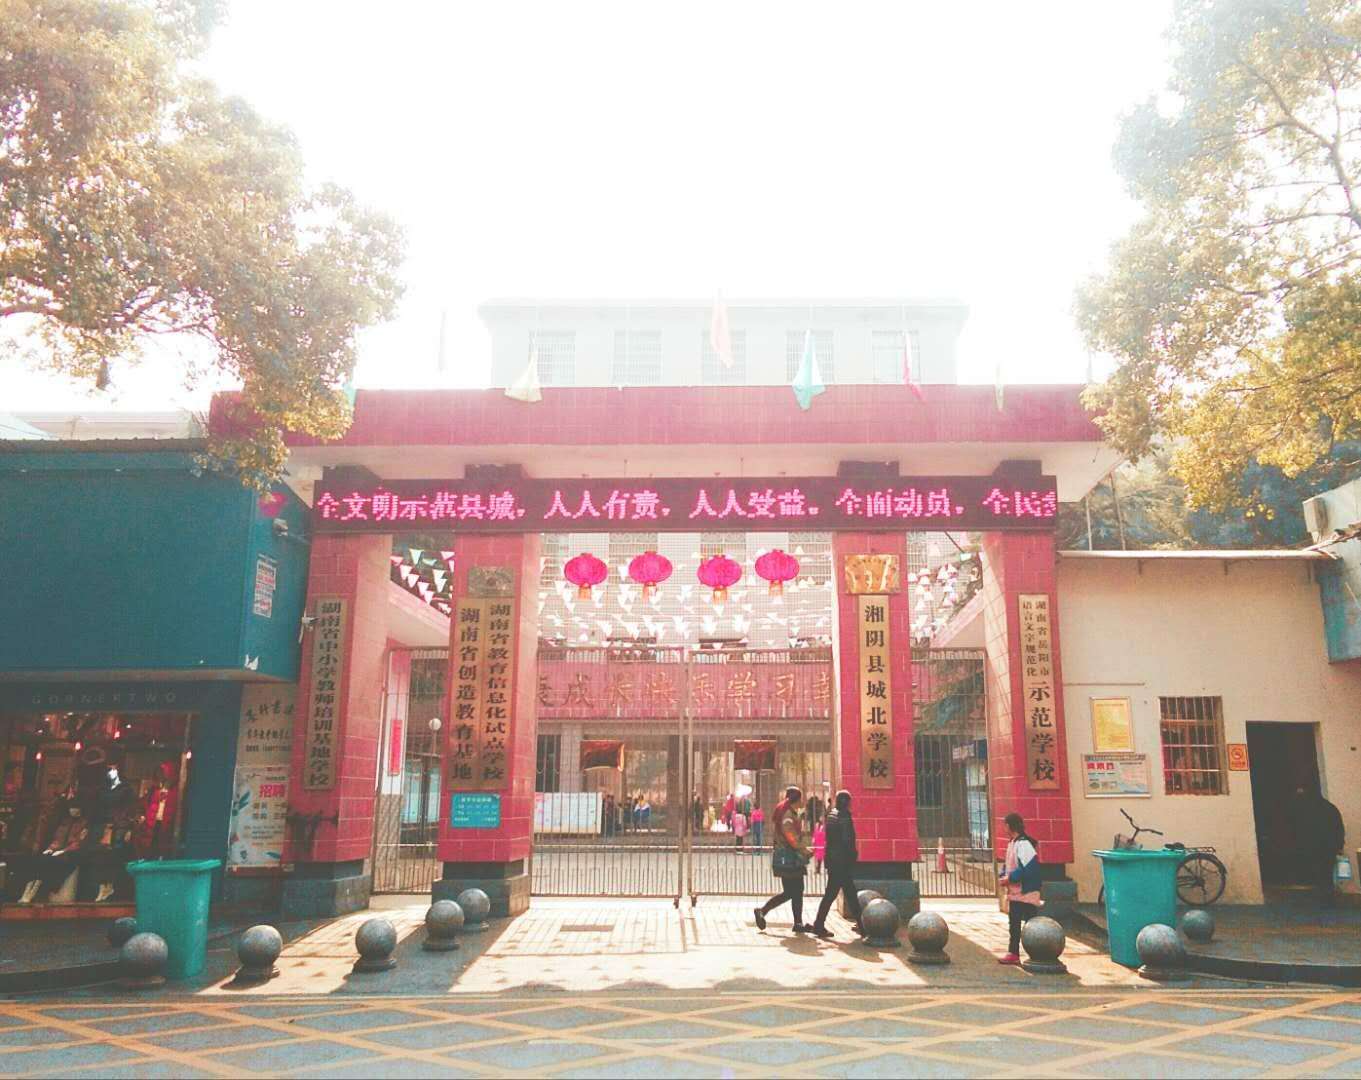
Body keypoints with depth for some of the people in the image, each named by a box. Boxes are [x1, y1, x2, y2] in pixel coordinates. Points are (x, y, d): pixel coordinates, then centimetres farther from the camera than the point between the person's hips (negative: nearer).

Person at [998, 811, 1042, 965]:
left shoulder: (1024, 844, -20)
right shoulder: (1012, 843, 10)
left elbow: (1029, 868, -25)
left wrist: (1010, 878, -19)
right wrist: (1003, 875, 1)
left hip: (1026, 893, -10)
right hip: (1014, 892, 10)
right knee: (1014, 923, 13)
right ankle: (1013, 953, 20)